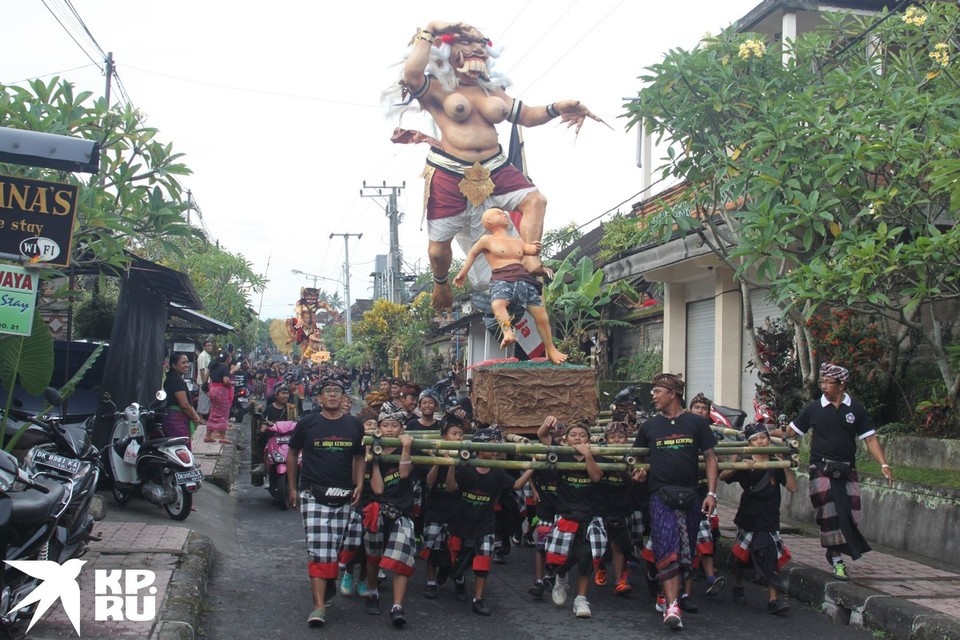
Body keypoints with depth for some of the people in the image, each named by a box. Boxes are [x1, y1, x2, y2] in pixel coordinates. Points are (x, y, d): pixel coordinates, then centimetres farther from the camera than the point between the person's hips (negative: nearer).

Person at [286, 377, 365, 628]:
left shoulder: (354, 425, 7)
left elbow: (359, 457, 15)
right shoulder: (308, 422, 0)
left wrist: (359, 485, 2)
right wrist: (292, 487, 8)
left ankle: (327, 584, 30)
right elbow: (292, 453, 11)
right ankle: (319, 605, -14)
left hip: (343, 495, 3)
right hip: (312, 494, -3)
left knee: (334, 548, 8)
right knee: (318, 548, -11)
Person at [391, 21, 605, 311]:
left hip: (494, 169, 5)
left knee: (534, 199, -14)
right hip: (449, 174, -5)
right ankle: (441, 284, 30)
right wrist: (428, 32, -16)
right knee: (438, 244, 1)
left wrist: (557, 108, -1)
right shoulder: (436, 89, -3)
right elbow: (411, 74, -25)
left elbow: (527, 115, 17)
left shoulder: (492, 91, 16)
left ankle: (531, 262, -15)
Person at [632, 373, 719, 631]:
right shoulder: (649, 426, 10)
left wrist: (711, 493, -4)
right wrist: (639, 471, -2)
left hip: (690, 494, 1)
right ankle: (671, 607, -18)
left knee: (689, 549, 13)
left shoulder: (696, 423, 4)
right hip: (661, 495, -1)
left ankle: (685, 594, 32)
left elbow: (710, 458, 4)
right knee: (667, 550, -13)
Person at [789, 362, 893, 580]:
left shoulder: (856, 409, 4)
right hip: (821, 469, -2)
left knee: (850, 516, 1)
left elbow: (870, 439, 3)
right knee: (829, 513, -11)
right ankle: (837, 559, -2)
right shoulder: (813, 408, 2)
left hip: (847, 470, 2)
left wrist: (883, 464, -8)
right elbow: (791, 431, 6)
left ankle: (835, 552, 24)